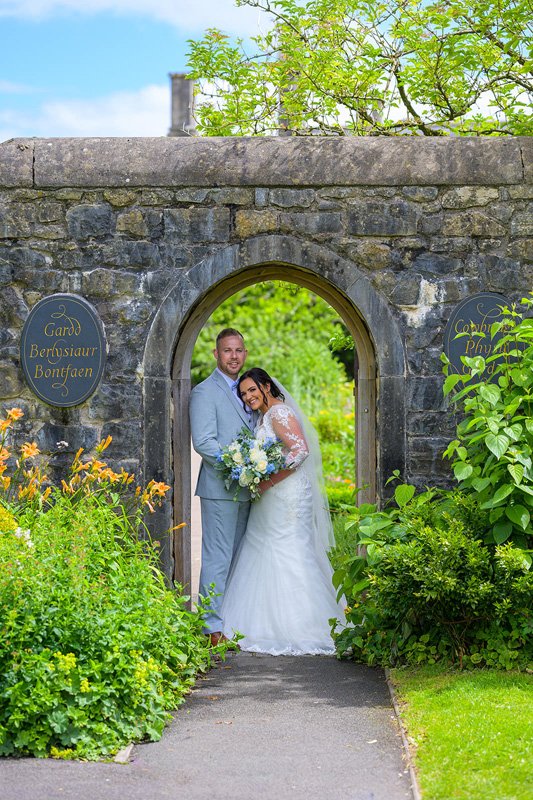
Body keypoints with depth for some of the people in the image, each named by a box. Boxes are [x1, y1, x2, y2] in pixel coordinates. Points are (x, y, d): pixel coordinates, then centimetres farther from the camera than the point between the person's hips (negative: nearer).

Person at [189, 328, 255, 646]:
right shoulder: (204, 392, -7)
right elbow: (203, 442, -16)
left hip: (244, 490, 8)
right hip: (219, 488, -8)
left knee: (235, 558, 12)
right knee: (217, 558, -6)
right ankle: (214, 628, -4)